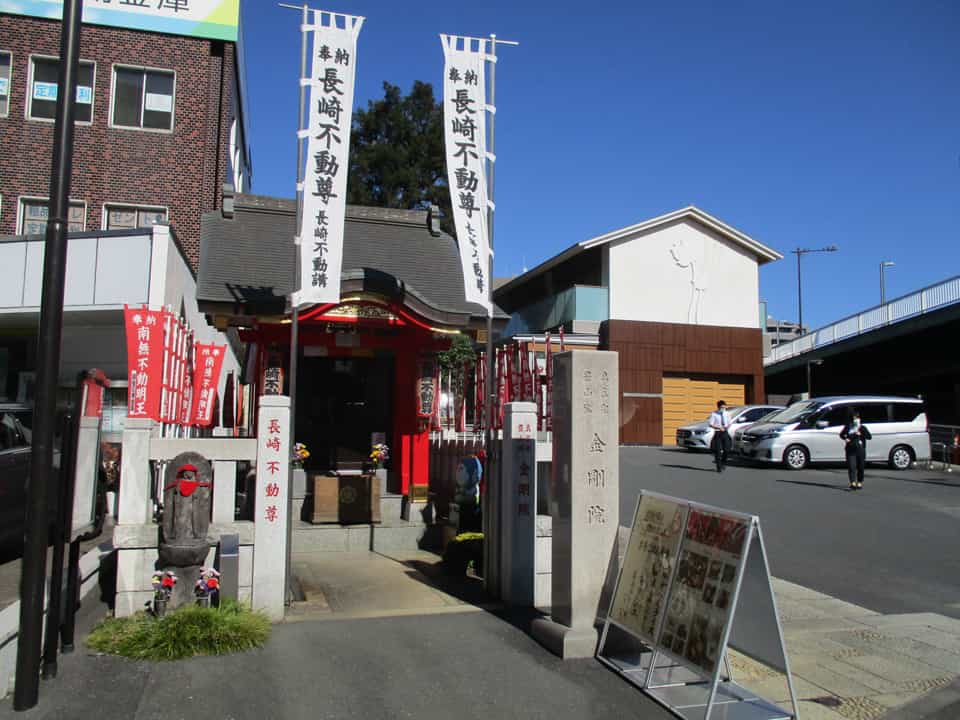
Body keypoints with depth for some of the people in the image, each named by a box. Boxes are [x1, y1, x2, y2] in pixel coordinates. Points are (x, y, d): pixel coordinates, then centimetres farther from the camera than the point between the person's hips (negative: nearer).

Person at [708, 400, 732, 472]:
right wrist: (719, 427, -20)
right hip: (718, 433, -3)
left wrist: (727, 426, -7)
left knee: (727, 450, -1)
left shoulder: (726, 414, 6)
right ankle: (719, 467, 9)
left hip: (725, 432, 3)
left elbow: (729, 423, 16)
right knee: (718, 451, -1)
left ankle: (723, 462, 25)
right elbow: (711, 424, -9)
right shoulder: (714, 414, -6)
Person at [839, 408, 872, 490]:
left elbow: (869, 437, -4)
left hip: (860, 450, 0)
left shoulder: (862, 428, 6)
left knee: (860, 467, 6)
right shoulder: (848, 427, 8)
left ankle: (859, 483, 20)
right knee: (851, 467, -11)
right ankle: (853, 483, -18)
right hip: (850, 450, 0)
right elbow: (841, 434, 20)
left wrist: (860, 434, -17)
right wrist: (845, 438, 0)